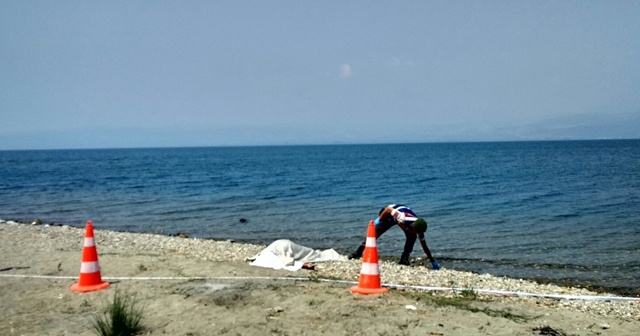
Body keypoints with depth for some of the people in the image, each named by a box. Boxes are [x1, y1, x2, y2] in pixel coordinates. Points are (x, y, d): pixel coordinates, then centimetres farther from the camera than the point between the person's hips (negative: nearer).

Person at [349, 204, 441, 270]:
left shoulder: (418, 229, -29)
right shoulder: (402, 218, -48)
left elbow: (425, 247, -18)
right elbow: (389, 208, -35)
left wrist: (433, 262, -15)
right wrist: (379, 219, -25)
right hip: (391, 215, -3)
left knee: (412, 237, -19)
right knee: (375, 233, -2)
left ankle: (404, 259, -12)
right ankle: (358, 253, 11)